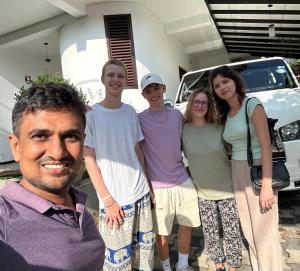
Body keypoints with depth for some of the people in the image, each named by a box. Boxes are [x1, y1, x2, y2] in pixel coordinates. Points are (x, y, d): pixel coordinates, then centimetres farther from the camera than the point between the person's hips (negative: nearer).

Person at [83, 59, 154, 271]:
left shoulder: (130, 112, 5)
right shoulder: (91, 115, -9)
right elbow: (89, 160, -9)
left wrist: (147, 184, 9)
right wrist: (108, 200, -12)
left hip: (141, 193, 5)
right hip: (115, 199, -4)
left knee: (146, 245, 17)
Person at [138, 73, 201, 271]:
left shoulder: (177, 115, 5)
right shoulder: (139, 120, -8)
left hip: (184, 181, 5)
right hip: (158, 187, -4)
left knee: (187, 225, 16)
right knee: (162, 233, 8)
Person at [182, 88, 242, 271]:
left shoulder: (219, 129, -7)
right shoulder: (183, 131, -9)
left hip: (227, 190, 0)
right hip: (203, 193, 0)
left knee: (232, 233, 9)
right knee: (210, 234, 14)